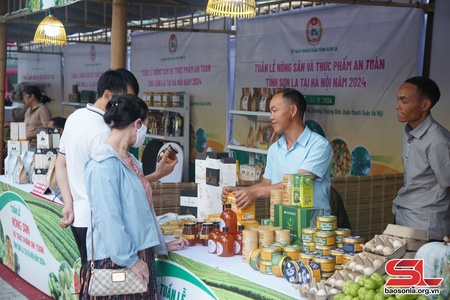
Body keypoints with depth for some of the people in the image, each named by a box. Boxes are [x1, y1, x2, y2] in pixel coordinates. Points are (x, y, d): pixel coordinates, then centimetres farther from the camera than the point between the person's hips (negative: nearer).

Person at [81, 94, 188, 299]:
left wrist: (161, 244, 19)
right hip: (117, 260, -9)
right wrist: (130, 259, -17)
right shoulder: (104, 163, -17)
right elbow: (108, 219, -20)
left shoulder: (129, 160, 10)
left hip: (138, 255, 9)